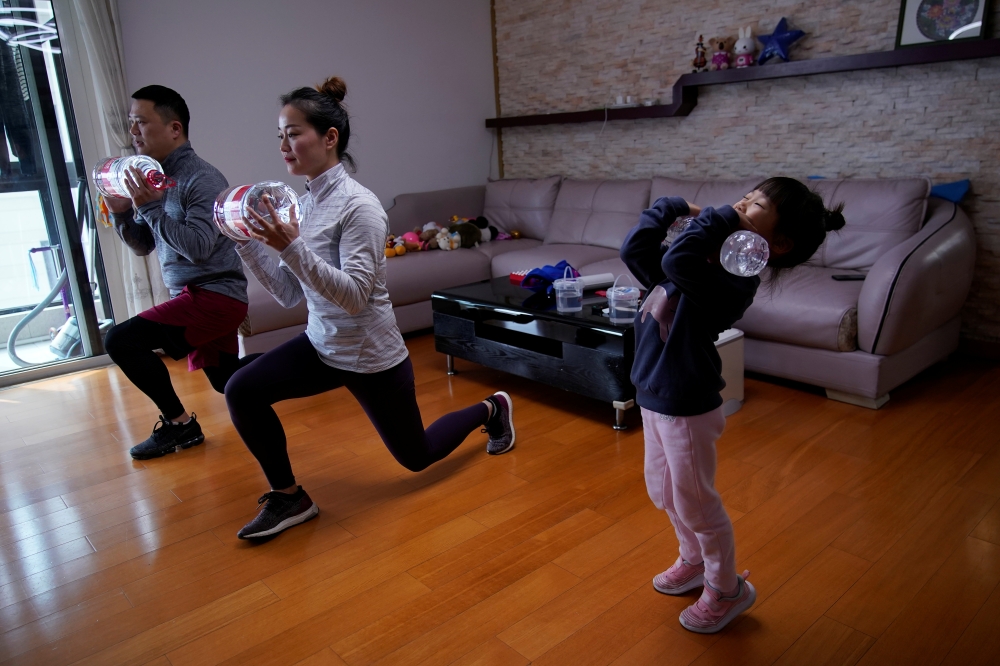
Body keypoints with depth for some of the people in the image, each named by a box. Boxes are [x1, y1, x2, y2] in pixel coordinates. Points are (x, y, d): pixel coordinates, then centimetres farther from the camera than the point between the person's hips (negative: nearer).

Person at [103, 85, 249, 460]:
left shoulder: (202, 179, -15)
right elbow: (143, 247, 14)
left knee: (121, 341, -19)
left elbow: (198, 247, -25)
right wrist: (121, 214, -3)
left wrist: (151, 207, -24)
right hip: (193, 297, 9)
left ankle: (179, 424, -4)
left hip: (215, 296, -9)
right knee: (227, 384, 20)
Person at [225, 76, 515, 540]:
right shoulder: (304, 202, -1)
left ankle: (491, 409, 40)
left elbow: (355, 296, -29)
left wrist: (291, 247, -35)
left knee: (416, 457, 13)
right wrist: (248, 242, -8)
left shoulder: (358, 205, -22)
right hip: (321, 344, 6)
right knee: (242, 391, -13)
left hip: (372, 355, -6)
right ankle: (288, 497, 7)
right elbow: (289, 296, 1)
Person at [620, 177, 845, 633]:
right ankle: (695, 561, 50)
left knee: (694, 502, 10)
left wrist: (718, 218, -27)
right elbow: (635, 250, 7)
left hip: (687, 407, -9)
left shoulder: (734, 279, -24)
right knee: (663, 491, 24)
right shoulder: (708, 262, 3)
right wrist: (670, 208, 1)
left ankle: (727, 590, 35)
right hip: (656, 396, 9)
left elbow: (676, 262, -42)